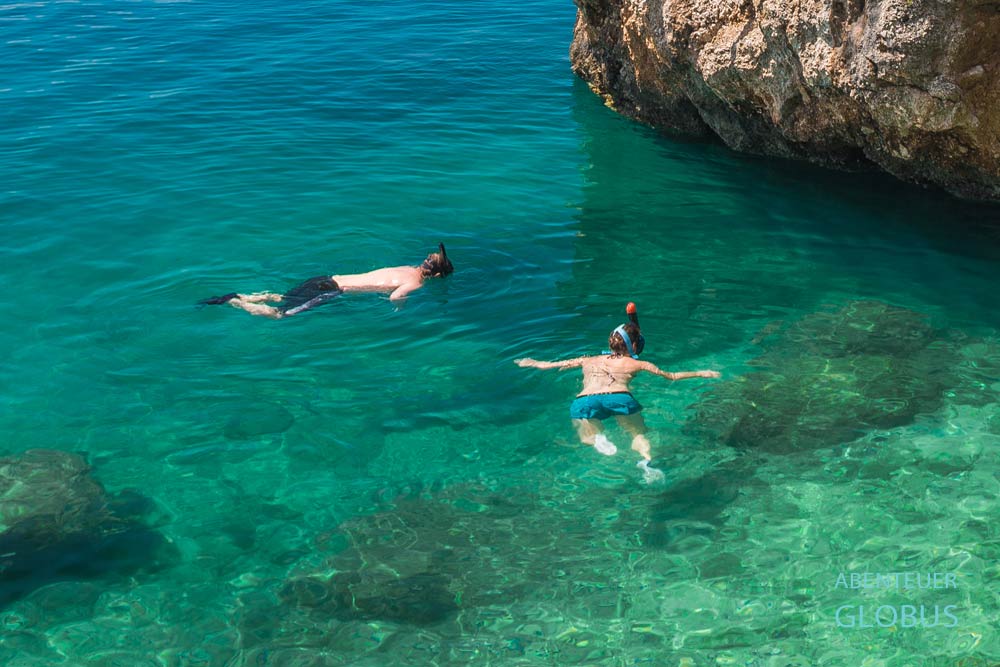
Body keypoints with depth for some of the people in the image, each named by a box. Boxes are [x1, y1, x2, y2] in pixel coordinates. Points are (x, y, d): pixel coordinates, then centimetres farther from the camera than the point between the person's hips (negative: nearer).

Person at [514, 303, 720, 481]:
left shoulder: (588, 361, 34)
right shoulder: (637, 364, 27)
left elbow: (548, 365, 43)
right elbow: (672, 376, 32)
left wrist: (532, 363, 62)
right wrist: (701, 373, 44)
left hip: (584, 400, 1)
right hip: (619, 397, -1)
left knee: (587, 436, 22)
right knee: (639, 434, 16)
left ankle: (596, 438, -15)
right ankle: (646, 459, -19)